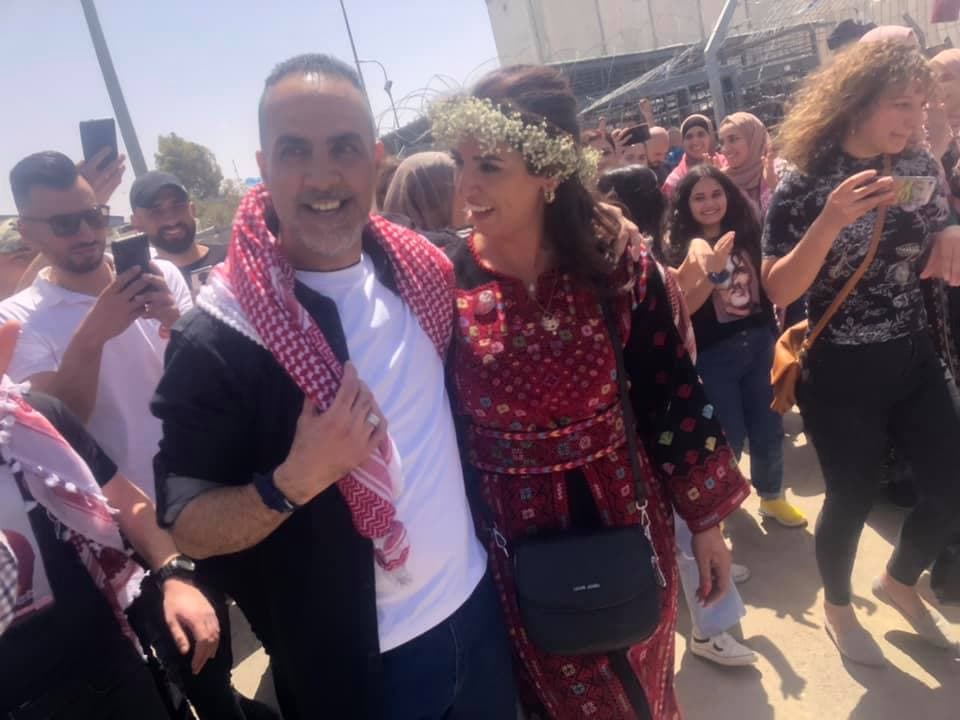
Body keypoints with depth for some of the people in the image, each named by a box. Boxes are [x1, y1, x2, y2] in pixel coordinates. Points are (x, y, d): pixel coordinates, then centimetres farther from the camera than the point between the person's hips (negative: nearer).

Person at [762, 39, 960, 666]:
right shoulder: (804, 185, -14)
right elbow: (778, 291, -19)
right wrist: (829, 222, -31)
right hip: (840, 372, -5)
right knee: (853, 497, 8)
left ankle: (899, 581, 41)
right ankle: (838, 607, 36)